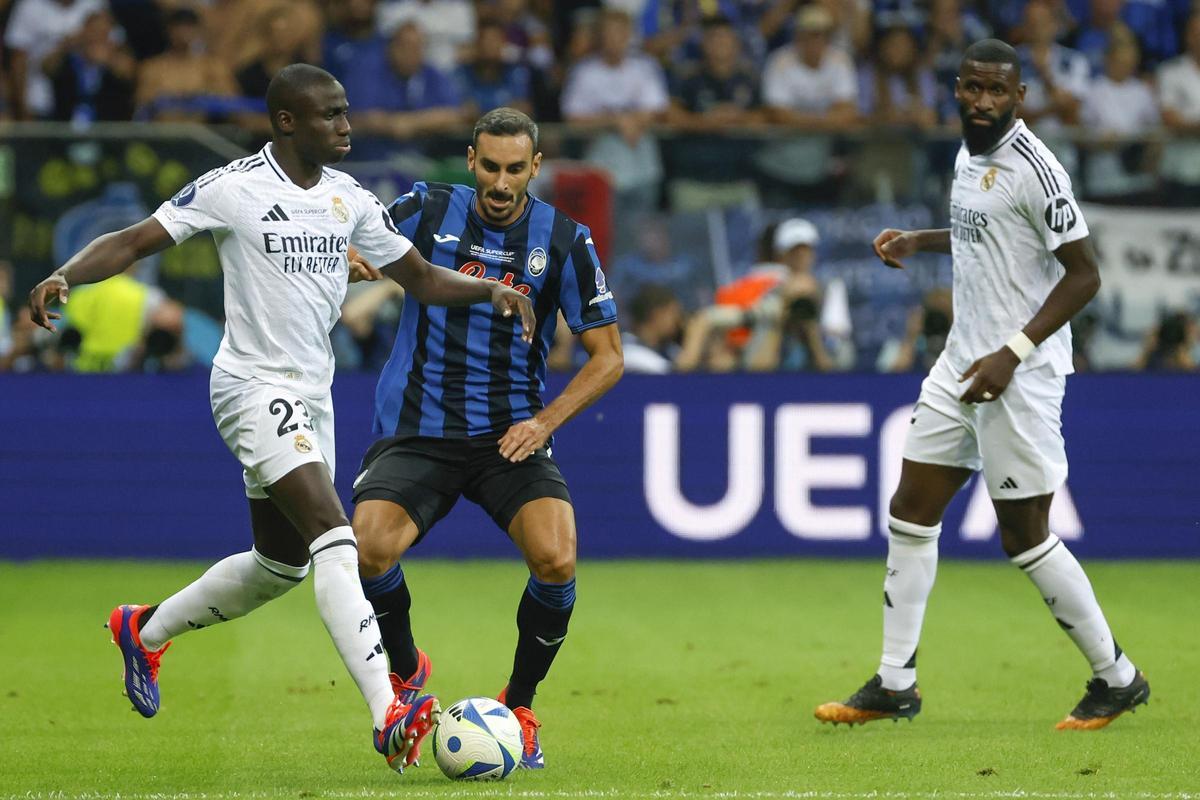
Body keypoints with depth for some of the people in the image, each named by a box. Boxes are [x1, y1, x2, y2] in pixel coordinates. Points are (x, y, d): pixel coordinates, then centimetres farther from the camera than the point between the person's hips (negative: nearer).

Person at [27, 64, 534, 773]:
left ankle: (146, 630, 41)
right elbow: (135, 242, -9)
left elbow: (420, 277, 16)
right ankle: (389, 714, -33)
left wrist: (490, 290, -1)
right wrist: (65, 277, -26)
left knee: (282, 565, 18)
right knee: (335, 538, -24)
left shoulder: (350, 198, 8)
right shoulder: (232, 188, -11)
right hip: (255, 387, -8)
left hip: (312, 395, 8)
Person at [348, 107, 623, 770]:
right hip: (416, 433, 0)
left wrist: (544, 421, -10)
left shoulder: (564, 241, -1)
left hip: (511, 435, 0)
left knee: (556, 561, -24)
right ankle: (407, 675, 6)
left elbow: (607, 355, 4)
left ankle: (519, 704, 3)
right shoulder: (427, 211, 0)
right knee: (370, 550, -25)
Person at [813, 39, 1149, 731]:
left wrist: (1012, 353, -23)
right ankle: (895, 686, 13)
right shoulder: (971, 155, 11)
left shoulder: (1033, 168, -16)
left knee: (1025, 537, -4)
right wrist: (920, 241, 19)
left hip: (1020, 376, -9)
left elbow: (1084, 272, -18)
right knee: (911, 514, 7)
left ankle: (1118, 679, 10)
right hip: (963, 363, 9)